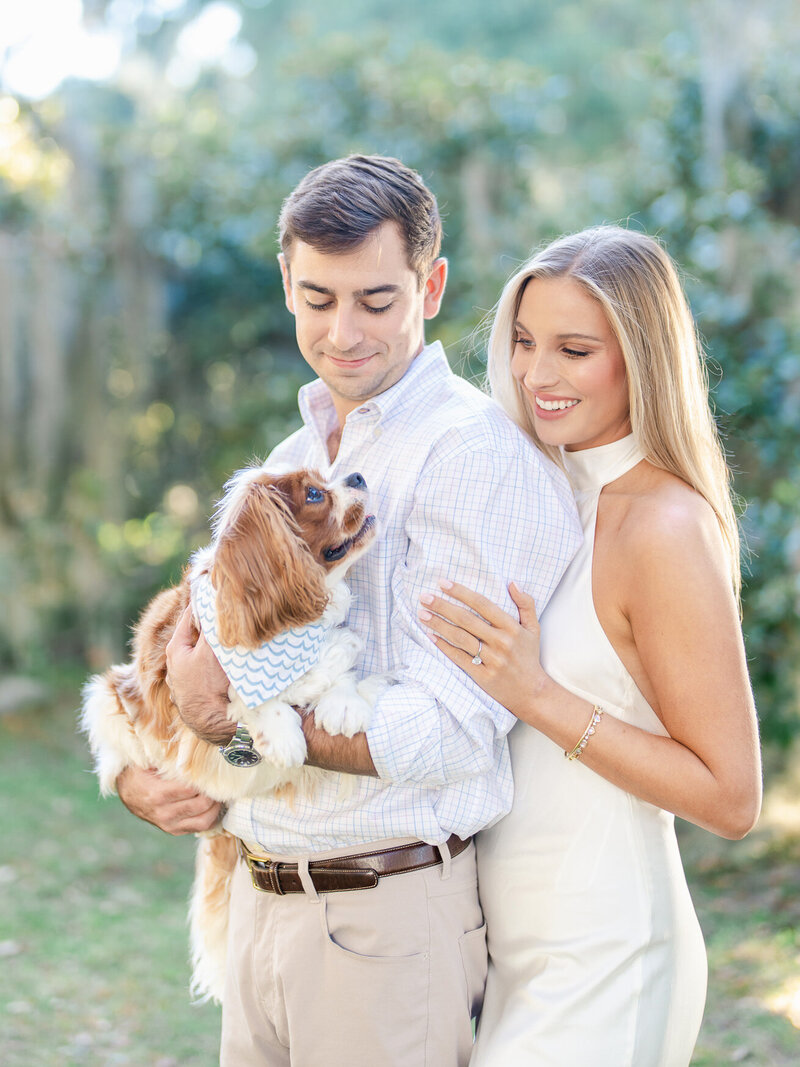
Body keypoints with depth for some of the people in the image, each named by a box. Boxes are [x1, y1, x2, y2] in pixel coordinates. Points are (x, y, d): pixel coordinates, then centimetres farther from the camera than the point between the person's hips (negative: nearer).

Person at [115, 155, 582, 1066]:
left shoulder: (478, 455, -14)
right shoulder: (294, 456, 14)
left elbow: (447, 733, -21)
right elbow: (194, 649, 18)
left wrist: (237, 716, -14)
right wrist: (135, 773, -1)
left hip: (389, 921, -7)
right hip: (260, 900, 7)